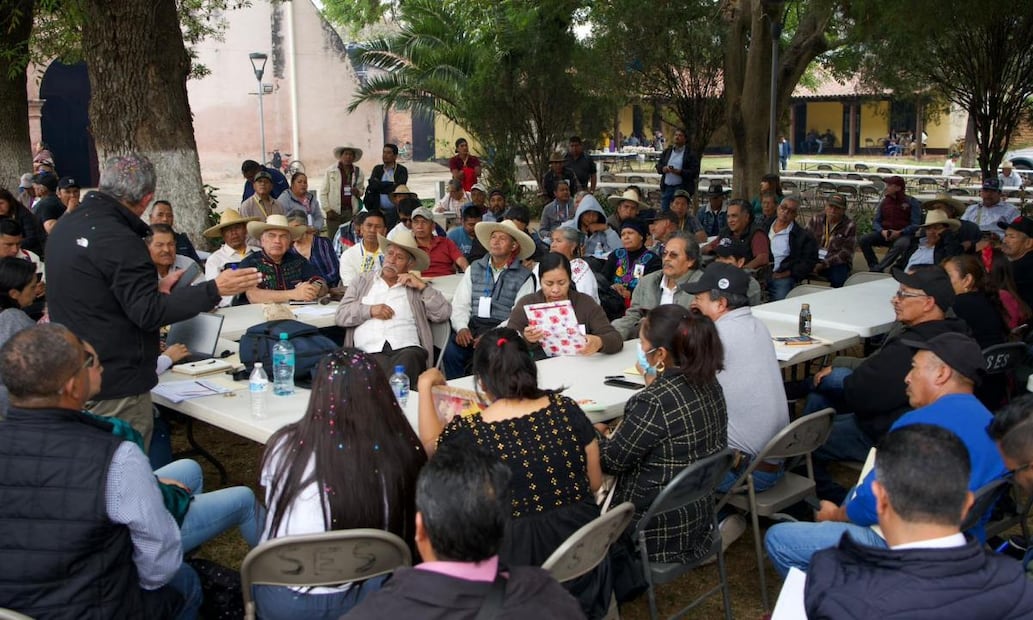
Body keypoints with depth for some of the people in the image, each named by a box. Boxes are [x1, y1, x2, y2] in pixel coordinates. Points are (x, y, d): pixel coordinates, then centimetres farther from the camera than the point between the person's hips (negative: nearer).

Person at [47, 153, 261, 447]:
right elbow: (149, 314, -22)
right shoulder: (119, 240, -22)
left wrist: (153, 288, 20)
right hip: (116, 385, -9)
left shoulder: (65, 226, 8)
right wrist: (214, 290, -23)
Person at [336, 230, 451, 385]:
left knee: (410, 357, -36)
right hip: (370, 352, 0)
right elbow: (340, 315, 14)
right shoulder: (362, 280, 25)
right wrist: (370, 310, -2)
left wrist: (422, 285, 5)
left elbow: (444, 313, 10)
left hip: (406, 348, 1)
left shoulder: (415, 287, 23)